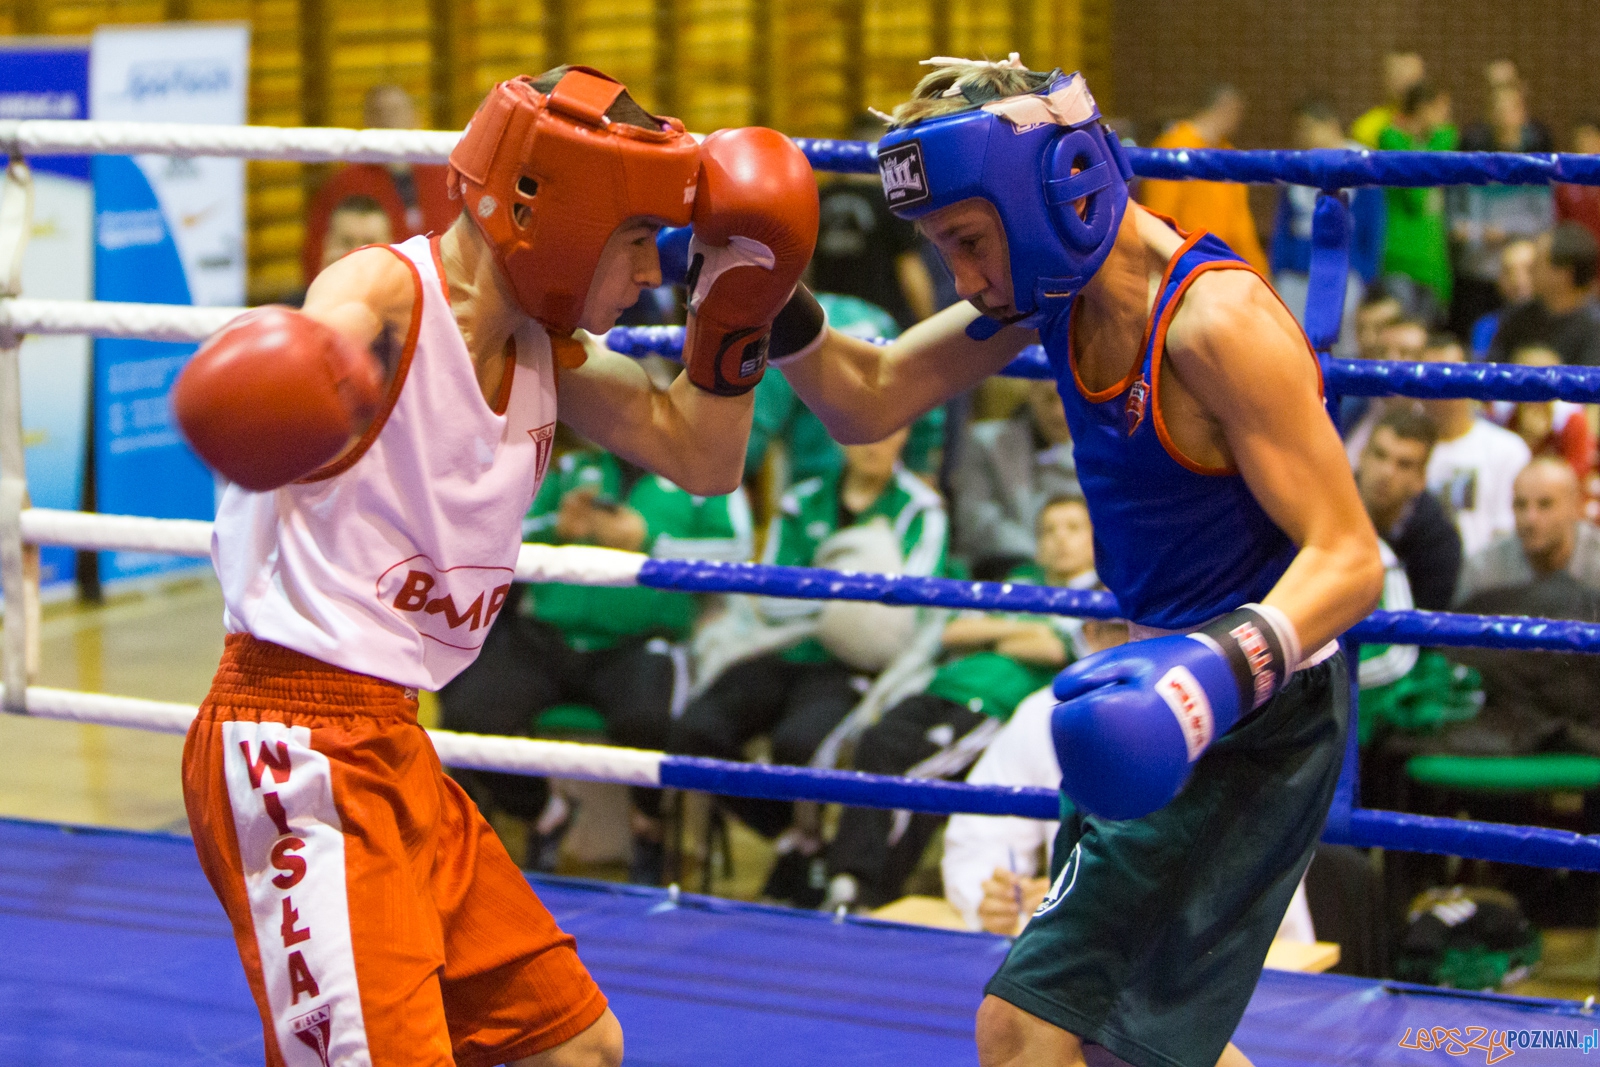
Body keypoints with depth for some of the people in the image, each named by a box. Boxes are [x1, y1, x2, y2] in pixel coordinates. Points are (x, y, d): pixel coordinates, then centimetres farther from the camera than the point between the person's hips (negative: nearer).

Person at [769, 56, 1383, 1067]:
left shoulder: (1217, 319, -25)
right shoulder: (1056, 286, 0)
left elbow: (1348, 556, -26)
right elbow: (866, 403, 6)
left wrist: (1225, 666, -43)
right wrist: (774, 301, -12)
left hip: (1253, 716, -10)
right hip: (1168, 687, 10)